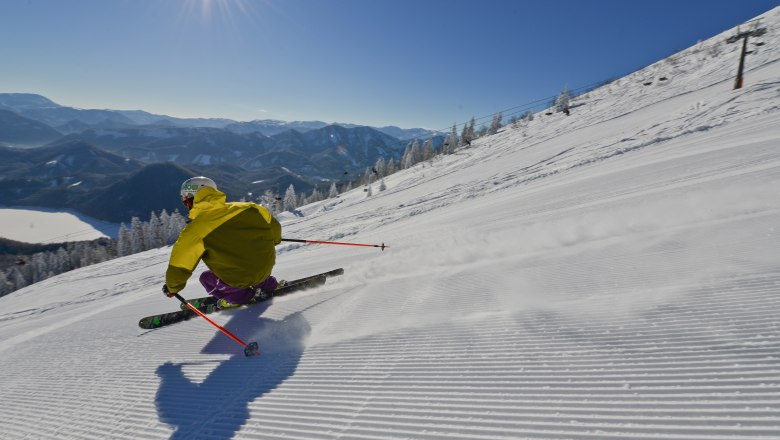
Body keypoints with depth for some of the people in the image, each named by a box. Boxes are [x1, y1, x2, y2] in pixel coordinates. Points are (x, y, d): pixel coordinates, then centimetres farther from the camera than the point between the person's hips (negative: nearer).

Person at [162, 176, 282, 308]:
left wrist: (172, 288, 17)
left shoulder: (194, 229, -10)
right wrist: (274, 240, 28)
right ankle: (268, 285, 31)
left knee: (206, 278, 25)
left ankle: (237, 297, 9)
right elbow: (272, 223, 5)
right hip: (267, 267, 5)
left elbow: (178, 268, -4)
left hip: (240, 279, -4)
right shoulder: (244, 208, -3)